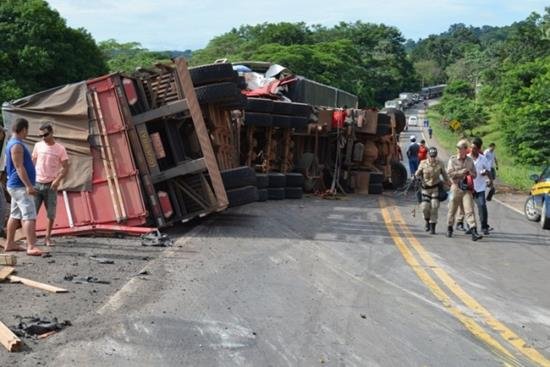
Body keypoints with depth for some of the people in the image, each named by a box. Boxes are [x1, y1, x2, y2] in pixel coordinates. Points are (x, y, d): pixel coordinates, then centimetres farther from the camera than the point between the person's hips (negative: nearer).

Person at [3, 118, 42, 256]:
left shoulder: (13, 143, 16)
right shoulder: (17, 145, -16)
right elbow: (19, 167, -23)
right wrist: (28, 185, -27)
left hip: (17, 186, 11)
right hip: (20, 186, -11)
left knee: (15, 215, 15)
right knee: (29, 216, -17)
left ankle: (10, 244, 22)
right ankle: (31, 247, -25)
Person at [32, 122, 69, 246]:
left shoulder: (60, 149, -3)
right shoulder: (38, 146, 3)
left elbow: (65, 167, -3)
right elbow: (32, 163, 11)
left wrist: (58, 179, -18)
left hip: (51, 185, -1)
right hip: (37, 184, 1)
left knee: (51, 213, 2)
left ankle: (48, 237, 13)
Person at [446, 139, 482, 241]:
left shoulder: (470, 160, 10)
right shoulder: (452, 160, 0)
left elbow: (475, 174, 15)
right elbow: (450, 173, -10)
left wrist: (470, 173, -7)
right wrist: (462, 172, -17)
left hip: (467, 189, 1)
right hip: (456, 188, -1)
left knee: (469, 210, -9)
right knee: (452, 210, 10)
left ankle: (474, 232, -15)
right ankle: (449, 229, 29)